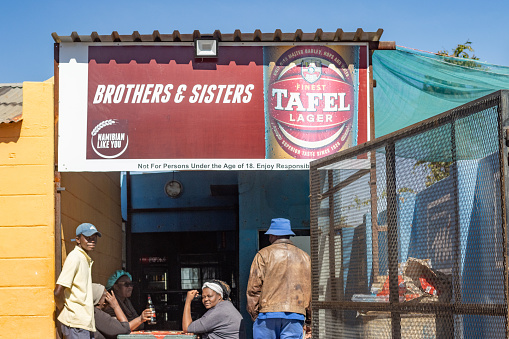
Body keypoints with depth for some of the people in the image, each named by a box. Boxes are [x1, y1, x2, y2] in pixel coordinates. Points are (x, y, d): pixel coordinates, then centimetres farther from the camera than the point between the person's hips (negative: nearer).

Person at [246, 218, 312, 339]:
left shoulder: (264, 254, 3)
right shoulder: (304, 257, 13)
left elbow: (254, 288, -2)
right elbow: (311, 290, 11)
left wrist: (254, 315, 5)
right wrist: (309, 322, 16)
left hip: (268, 314, -2)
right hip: (296, 315, 3)